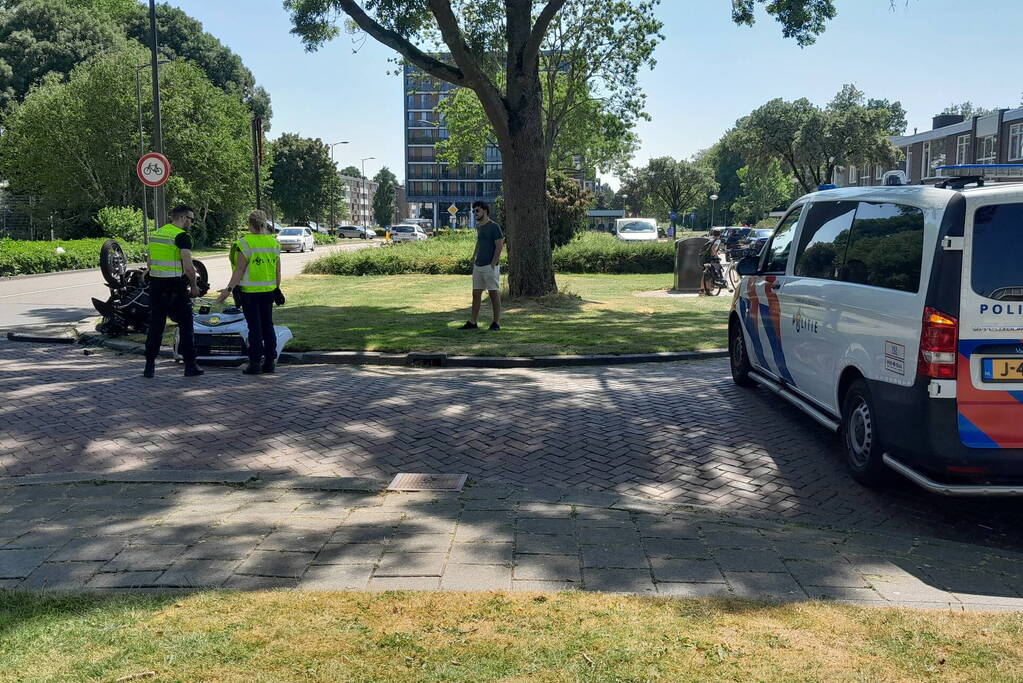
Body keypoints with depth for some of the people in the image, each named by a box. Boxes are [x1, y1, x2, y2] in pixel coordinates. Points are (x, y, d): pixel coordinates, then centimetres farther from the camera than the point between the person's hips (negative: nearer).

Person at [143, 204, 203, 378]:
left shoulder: (156, 234, 13)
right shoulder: (182, 236, -11)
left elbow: (149, 262, 18)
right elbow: (188, 266, -19)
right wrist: (194, 286, -6)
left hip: (156, 286, 6)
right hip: (176, 288, -6)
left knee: (155, 326, 10)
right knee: (185, 326, 3)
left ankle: (149, 367, 12)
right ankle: (190, 366, 5)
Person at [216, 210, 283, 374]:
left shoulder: (246, 243, -11)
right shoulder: (274, 243, 6)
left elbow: (240, 270, -14)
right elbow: (278, 271, 9)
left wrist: (229, 289, -13)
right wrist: (277, 289, 20)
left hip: (250, 292, -5)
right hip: (268, 291, 5)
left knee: (255, 327, -1)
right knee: (268, 325, 11)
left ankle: (255, 363, 1)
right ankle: (269, 362, 14)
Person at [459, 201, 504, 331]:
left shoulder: (494, 227, -9)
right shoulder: (478, 226, 15)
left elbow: (499, 246, -12)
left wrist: (493, 264, -17)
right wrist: (473, 257, 17)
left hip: (490, 266, -8)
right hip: (478, 265, 8)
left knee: (494, 293, -2)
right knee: (476, 293, 8)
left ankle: (496, 323, 3)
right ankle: (473, 322, 13)